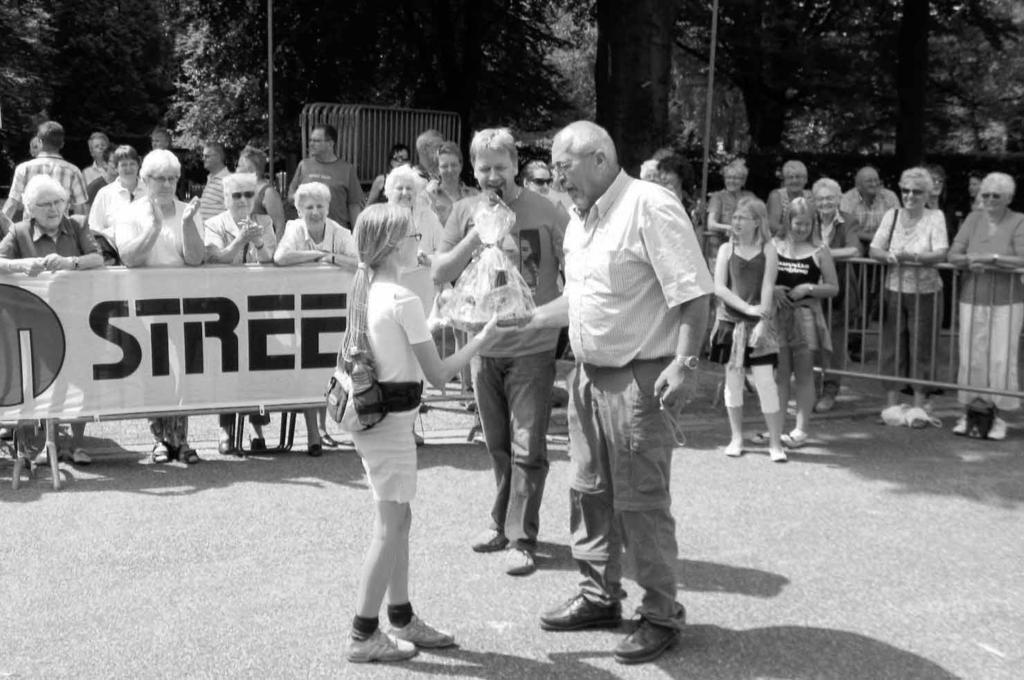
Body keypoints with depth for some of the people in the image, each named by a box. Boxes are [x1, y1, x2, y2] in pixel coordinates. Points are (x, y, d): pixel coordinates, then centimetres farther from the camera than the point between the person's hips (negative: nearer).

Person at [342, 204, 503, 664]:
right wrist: (480, 341, -4)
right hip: (391, 422, -9)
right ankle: (363, 636, 7)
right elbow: (438, 375, -14)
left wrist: (429, 331, 13)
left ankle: (402, 619, 27)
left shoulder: (366, 291, 7)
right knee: (389, 529, 0)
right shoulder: (404, 300, -18)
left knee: (398, 520, 17)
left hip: (370, 415, 9)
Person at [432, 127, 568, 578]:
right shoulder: (466, 212, 2)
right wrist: (480, 231, -12)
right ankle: (502, 522, 31)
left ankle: (521, 538, 5)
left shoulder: (545, 212, -7)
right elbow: (439, 274, -2)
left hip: (533, 347, -3)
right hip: (484, 345, 4)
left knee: (527, 449, -3)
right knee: (498, 446, 16)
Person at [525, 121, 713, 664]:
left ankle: (662, 614, 15)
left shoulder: (650, 208, -15)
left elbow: (693, 293, -18)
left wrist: (683, 362, -24)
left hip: (639, 379, -9)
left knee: (641, 501, -1)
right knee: (589, 492, 16)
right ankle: (599, 596, 31)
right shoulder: (580, 221, 12)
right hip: (589, 374, 9)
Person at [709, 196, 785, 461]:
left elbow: (768, 288, -6)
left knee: (765, 381, -8)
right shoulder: (727, 249, 4)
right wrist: (747, 308, -14)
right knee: (733, 379, 7)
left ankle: (775, 442, 0)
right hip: (731, 320, 2)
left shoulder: (767, 250, 1)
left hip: (758, 324, -2)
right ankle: (736, 438, 20)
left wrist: (763, 317, -16)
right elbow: (719, 288, -4)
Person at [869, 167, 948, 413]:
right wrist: (890, 257, -21)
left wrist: (910, 256, -29)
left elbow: (941, 254, -15)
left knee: (921, 350, 4)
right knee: (892, 349, 5)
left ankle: (919, 407, 15)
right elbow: (874, 250, 0)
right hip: (894, 291, 2)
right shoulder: (892, 215, 4)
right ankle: (891, 406, 14)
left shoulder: (935, 217, -4)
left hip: (925, 293, -2)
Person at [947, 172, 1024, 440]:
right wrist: (969, 260, -15)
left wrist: (992, 259, -21)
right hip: (973, 299, 3)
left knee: (1001, 360, -2)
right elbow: (953, 254, 4)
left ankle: (998, 418, 6)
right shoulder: (974, 219, 8)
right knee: (971, 358, 3)